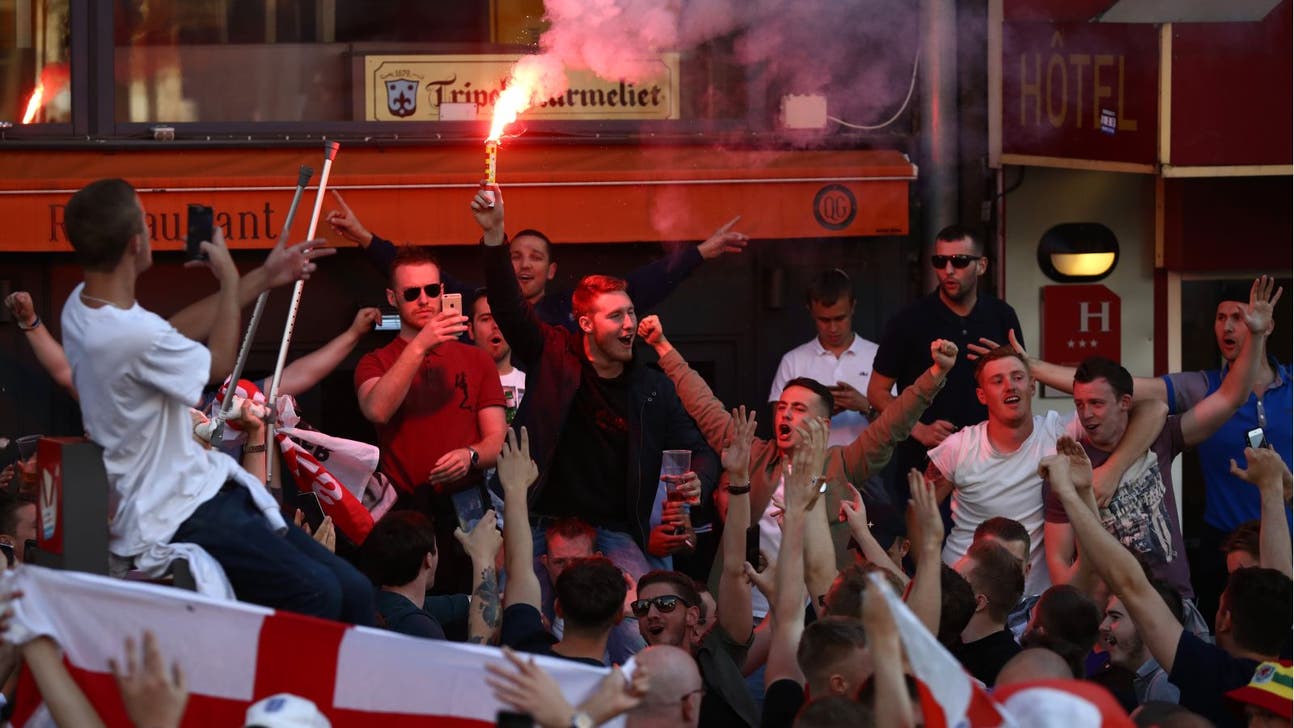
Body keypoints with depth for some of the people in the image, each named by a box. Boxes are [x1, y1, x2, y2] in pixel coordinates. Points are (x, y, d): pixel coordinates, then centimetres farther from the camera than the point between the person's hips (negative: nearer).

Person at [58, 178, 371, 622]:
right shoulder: (133, 336, -25)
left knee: (353, 591, 0)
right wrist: (230, 280, 10)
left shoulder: (83, 305, 3)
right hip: (175, 516, -10)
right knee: (317, 594, -26)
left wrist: (262, 280, 21)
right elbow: (220, 364, -4)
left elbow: (173, 333, 20)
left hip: (196, 486, 10)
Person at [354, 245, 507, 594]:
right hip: (403, 513, -1)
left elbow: (498, 441, 9)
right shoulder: (376, 364, 11)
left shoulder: (476, 360, 16)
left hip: (466, 512, 1)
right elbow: (377, 410, -12)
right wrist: (420, 346, -17)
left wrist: (470, 456, -14)